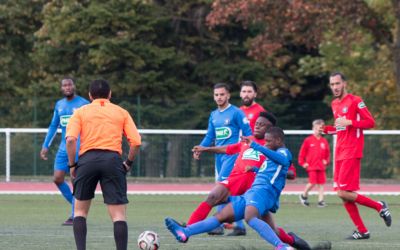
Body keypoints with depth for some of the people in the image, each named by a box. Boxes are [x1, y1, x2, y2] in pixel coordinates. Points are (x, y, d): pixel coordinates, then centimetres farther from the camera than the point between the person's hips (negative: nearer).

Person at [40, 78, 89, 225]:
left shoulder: (83, 104, -6)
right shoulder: (59, 105, 12)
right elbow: (53, 126, 21)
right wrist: (45, 146, 16)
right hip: (63, 148, 6)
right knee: (57, 179, 0)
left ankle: (74, 216, 0)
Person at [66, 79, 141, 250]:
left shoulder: (81, 112, 13)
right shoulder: (121, 112, 15)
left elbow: (70, 139, -4)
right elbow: (136, 142, 3)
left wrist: (72, 165, 4)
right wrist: (128, 163, 16)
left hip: (87, 159, 0)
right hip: (113, 159, 0)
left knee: (80, 209, 16)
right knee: (119, 215, 0)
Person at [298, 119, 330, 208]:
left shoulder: (324, 141, 6)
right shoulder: (308, 140, -2)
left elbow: (327, 153, 17)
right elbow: (302, 152, 2)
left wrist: (326, 161, 2)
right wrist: (303, 163, -2)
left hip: (321, 166, 4)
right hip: (311, 166, -4)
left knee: (321, 184, 0)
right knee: (312, 182, -11)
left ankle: (320, 200, 1)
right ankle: (304, 195, 14)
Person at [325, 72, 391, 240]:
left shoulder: (355, 101, -7)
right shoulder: (335, 104, 17)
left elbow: (370, 122, -10)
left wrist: (349, 122, -20)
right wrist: (327, 129, 10)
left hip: (351, 153, -8)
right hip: (340, 154, 8)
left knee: (343, 193, -16)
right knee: (343, 195, 3)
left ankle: (379, 206, 1)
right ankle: (362, 231, 8)